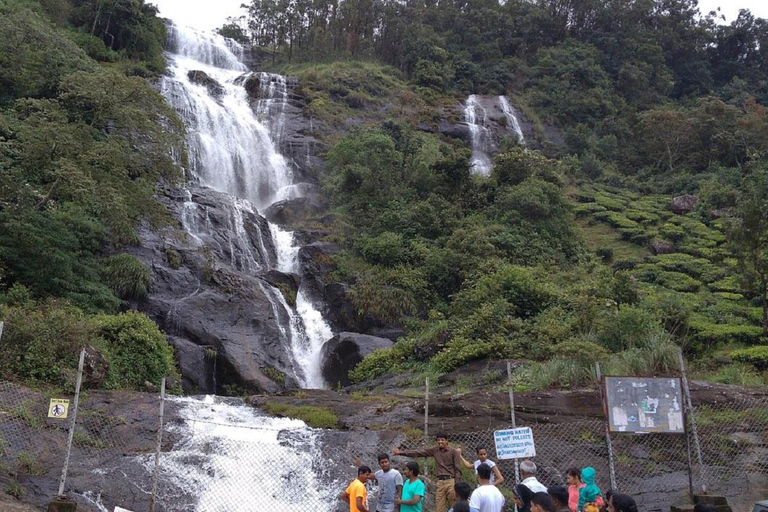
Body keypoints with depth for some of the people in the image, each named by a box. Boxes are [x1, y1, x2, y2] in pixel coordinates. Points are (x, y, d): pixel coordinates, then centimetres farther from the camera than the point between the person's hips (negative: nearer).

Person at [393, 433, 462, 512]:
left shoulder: (454, 451, -1)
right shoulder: (435, 450, 9)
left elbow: (458, 469, -3)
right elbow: (418, 452, 7)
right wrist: (401, 452, 2)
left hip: (451, 481, -4)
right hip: (440, 482, 4)